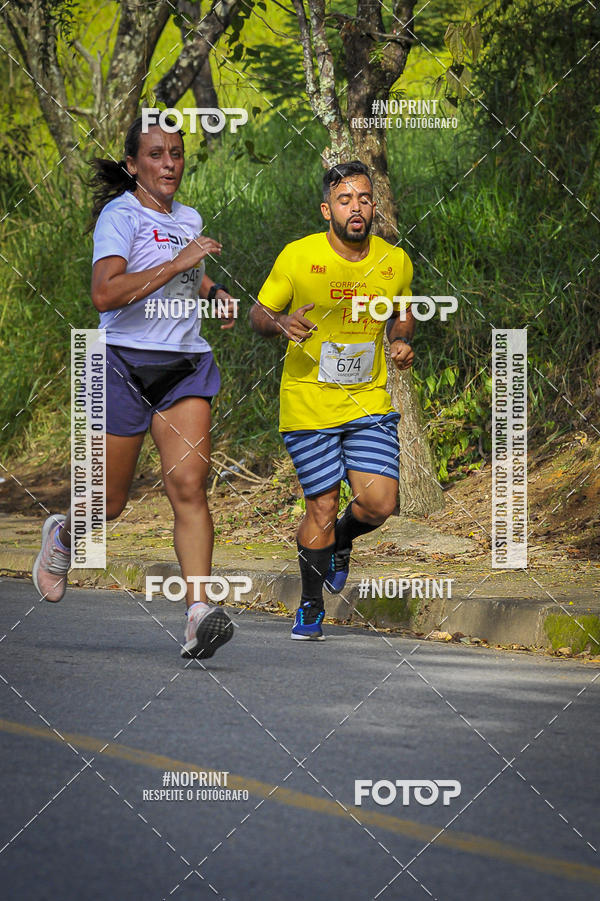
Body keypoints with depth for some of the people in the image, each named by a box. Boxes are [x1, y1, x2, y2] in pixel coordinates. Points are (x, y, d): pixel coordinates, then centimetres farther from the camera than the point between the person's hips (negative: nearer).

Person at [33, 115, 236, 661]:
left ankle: (198, 614, -25)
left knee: (188, 484, -15)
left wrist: (215, 293, 15)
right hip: (125, 364, -4)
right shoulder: (120, 215, -9)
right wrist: (177, 263, -27)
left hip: (187, 365, 5)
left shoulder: (188, 219, 14)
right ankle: (62, 534, 42)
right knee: (110, 504, 6)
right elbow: (105, 294, -25)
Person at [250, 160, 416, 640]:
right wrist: (281, 323, -21)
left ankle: (341, 542, 28)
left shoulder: (396, 261, 0)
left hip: (370, 401, 3)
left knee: (379, 504, -8)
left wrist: (402, 341, 0)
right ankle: (311, 606, 20)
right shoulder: (298, 256, -9)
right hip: (309, 401, -3)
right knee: (322, 507, -2)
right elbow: (259, 313, 1)